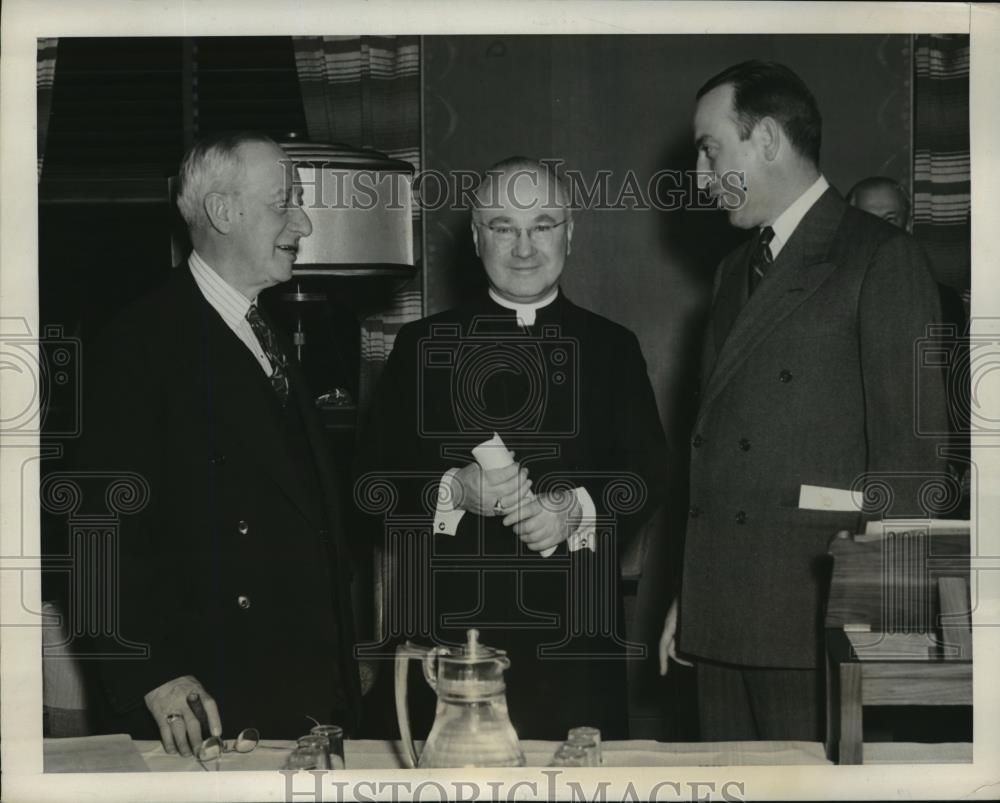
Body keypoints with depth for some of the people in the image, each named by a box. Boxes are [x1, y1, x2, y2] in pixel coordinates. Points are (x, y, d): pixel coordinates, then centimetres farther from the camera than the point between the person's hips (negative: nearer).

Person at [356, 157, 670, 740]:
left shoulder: (613, 348, 11)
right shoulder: (422, 346, 9)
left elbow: (649, 475, 6)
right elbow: (377, 483, 5)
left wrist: (578, 509, -13)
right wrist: (456, 492, -13)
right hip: (445, 630, 0)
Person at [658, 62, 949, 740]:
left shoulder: (880, 258, -4)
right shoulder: (738, 273, 21)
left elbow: (911, 453, -9)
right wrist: (689, 596, 17)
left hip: (816, 615, -7)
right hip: (725, 619, 7)